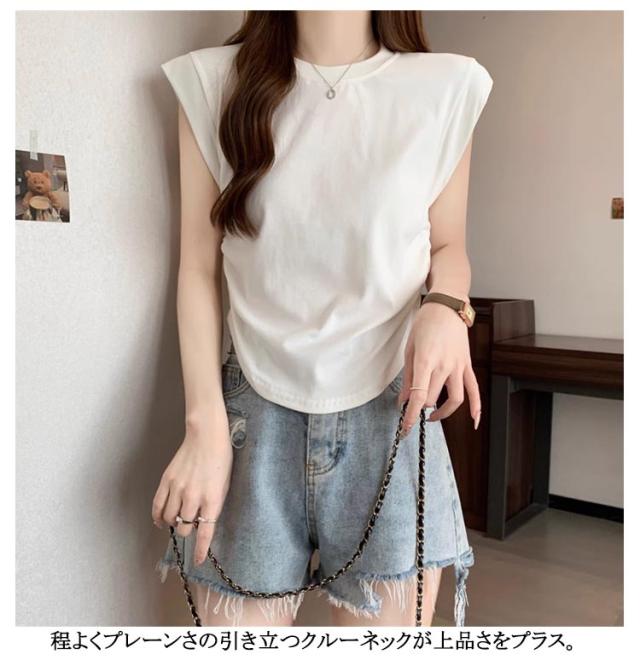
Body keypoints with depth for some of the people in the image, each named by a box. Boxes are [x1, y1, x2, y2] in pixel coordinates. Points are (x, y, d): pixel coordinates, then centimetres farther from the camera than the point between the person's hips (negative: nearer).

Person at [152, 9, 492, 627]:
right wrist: (205, 425, -5)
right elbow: (198, 267, 2)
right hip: (254, 414, 1)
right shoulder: (214, 81, 2)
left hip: (390, 413, 0)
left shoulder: (447, 87, 0)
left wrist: (445, 309, -11)